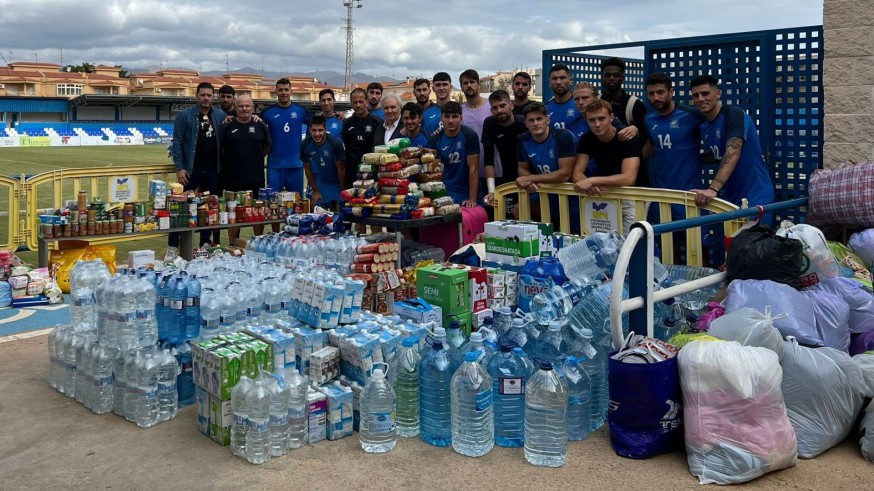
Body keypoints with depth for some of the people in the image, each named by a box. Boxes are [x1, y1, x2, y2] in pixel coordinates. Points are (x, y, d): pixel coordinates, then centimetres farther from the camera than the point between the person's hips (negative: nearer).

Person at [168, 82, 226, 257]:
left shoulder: (221, 116, 7)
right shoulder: (184, 116, -1)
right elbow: (177, 143, -3)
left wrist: (224, 166, -1)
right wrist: (179, 167, -11)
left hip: (213, 170, 3)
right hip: (191, 170, -3)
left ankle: (205, 246, 18)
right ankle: (173, 246, 4)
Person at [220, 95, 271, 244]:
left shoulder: (260, 126, 4)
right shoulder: (228, 127, 2)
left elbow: (267, 148, 12)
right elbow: (222, 150, 9)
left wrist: (254, 158, 7)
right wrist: (235, 160, 5)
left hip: (256, 178, 0)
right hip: (233, 178, 0)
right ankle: (232, 245, 17)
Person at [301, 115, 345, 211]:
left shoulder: (336, 143, -28)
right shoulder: (305, 145, -19)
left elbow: (341, 168, -18)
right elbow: (307, 169, -5)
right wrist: (315, 191, 1)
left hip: (337, 181, -2)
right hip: (321, 181, 3)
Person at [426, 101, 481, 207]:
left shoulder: (470, 135, -10)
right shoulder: (435, 139, -1)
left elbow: (473, 168, -12)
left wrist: (472, 199, -15)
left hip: (467, 195, -2)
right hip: (445, 195, 2)